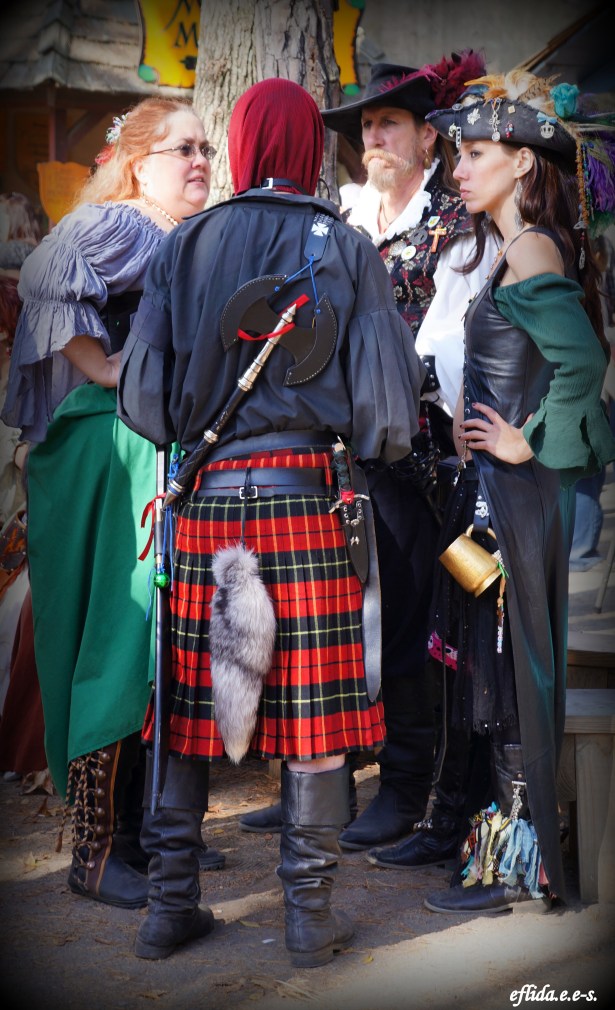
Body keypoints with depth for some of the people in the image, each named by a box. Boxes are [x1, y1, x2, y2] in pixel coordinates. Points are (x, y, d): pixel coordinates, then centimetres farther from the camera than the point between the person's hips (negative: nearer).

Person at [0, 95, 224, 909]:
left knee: (162, 652, 11)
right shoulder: (110, 224, -5)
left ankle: (139, 827, 23)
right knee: (116, 648, -6)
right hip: (111, 456, -8)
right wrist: (109, 372, -20)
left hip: (176, 462, 8)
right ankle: (94, 853, 3)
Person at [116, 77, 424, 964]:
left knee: (188, 708, 11)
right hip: (309, 498, -2)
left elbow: (140, 399, 2)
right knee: (315, 719, 5)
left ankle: (170, 908, 20)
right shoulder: (349, 250, 2)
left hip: (206, 501, 2)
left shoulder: (183, 248, 7)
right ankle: (310, 918, 13)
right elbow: (389, 410, -5)